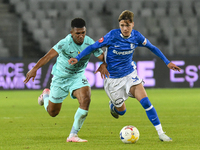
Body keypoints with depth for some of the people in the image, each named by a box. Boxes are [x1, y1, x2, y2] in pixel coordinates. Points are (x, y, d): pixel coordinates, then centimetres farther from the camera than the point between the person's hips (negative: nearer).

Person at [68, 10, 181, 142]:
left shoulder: (136, 36, -8)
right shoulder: (113, 36, -19)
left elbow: (152, 48, 8)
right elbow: (93, 47, -12)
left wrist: (167, 62, 10)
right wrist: (78, 58, -21)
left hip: (130, 74, 2)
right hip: (113, 78, -2)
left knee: (145, 101, -18)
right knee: (121, 111, 9)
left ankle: (160, 133, -13)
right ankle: (113, 105, 49)